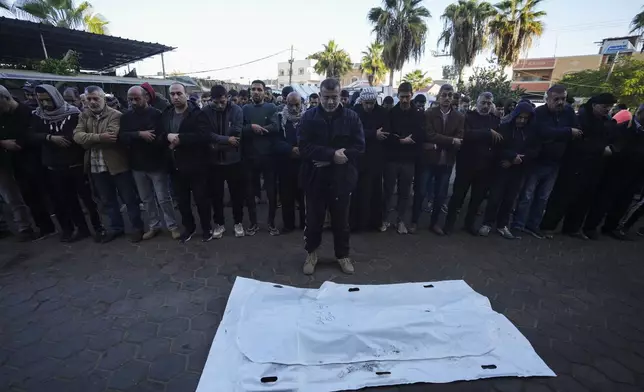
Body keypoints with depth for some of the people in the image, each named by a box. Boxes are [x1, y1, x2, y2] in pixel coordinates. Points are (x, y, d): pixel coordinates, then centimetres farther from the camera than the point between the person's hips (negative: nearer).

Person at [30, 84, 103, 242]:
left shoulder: (73, 112, -5)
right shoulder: (37, 116, 6)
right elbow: (33, 136, 0)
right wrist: (51, 137, -16)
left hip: (77, 163, -4)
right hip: (54, 167, 4)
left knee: (87, 196, 0)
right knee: (67, 200, 9)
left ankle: (98, 226, 14)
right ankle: (82, 228, 20)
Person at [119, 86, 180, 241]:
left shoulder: (156, 114, -6)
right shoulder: (126, 116, 6)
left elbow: (164, 137, -9)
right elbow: (121, 137, -6)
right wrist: (139, 134, -20)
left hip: (157, 164, -5)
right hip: (137, 165, 5)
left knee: (164, 198, 1)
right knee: (147, 199, 14)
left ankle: (172, 226, 14)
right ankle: (154, 226, 28)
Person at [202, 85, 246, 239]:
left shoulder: (236, 110, -6)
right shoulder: (205, 111, -3)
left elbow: (237, 134, -14)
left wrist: (218, 144, -14)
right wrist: (227, 140, -21)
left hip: (233, 159, -1)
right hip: (214, 160, 1)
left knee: (237, 193, 9)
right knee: (216, 194, 11)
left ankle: (238, 222, 27)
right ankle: (219, 223, 28)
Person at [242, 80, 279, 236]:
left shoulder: (271, 108, 4)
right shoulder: (245, 109, 9)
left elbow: (275, 127, -13)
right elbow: (240, 129, -3)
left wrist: (255, 129, -12)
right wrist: (252, 127, -19)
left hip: (268, 156, -2)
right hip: (250, 157, 2)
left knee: (271, 191, 5)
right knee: (250, 192, 9)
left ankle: (271, 223, 22)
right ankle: (253, 223, 26)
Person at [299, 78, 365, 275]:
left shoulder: (351, 117, 0)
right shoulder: (309, 116, -1)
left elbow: (359, 147, -7)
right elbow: (304, 147, -11)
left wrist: (328, 159, -16)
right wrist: (332, 154, -23)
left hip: (342, 179, 0)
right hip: (315, 178, 0)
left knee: (341, 220, 14)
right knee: (314, 219, 12)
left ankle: (343, 255, 34)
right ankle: (311, 253, 34)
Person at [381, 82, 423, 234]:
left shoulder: (418, 115, 7)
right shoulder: (390, 113, 3)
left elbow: (421, 136, -1)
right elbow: (386, 134, -6)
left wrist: (407, 140, -12)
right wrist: (401, 140, -15)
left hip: (409, 160, 1)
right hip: (391, 158, -1)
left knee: (404, 192, 7)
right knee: (388, 190, 4)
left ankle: (400, 221, 19)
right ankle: (384, 219, 18)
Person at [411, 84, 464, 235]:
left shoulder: (460, 117, 4)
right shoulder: (429, 114, -2)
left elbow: (459, 142, -6)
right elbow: (429, 135, -15)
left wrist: (437, 145, -15)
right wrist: (451, 140, -16)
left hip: (446, 162, 3)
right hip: (428, 159, -2)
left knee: (440, 195, 11)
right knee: (420, 192, 2)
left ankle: (434, 222, 27)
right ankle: (414, 221, 17)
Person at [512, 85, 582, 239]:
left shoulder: (569, 112, 5)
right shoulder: (540, 112, -10)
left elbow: (578, 132, -4)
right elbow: (544, 132, -26)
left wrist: (554, 137, -17)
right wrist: (568, 132, -17)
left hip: (554, 163, 6)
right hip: (537, 161, -5)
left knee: (543, 198, 10)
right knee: (527, 195, -2)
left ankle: (533, 225, 20)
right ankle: (518, 225, 6)